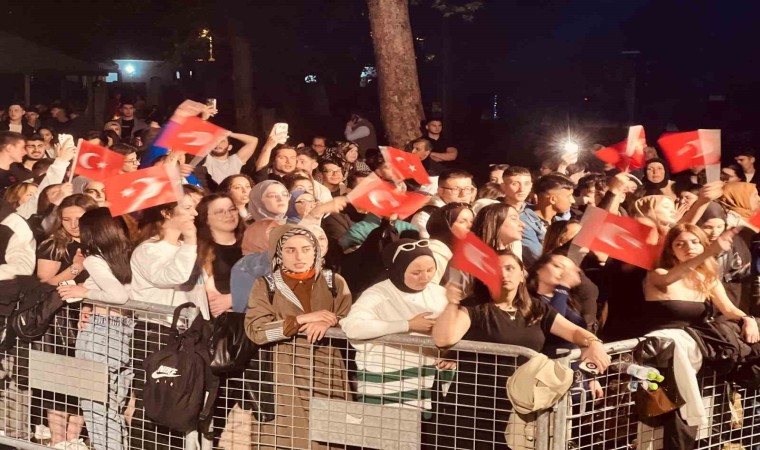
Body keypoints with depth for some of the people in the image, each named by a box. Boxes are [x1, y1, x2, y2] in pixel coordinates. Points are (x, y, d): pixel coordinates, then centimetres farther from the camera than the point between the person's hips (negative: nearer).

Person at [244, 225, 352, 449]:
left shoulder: (335, 283, 10)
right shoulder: (266, 286, 5)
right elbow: (255, 330, -9)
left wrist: (328, 323, -17)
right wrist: (301, 319, -13)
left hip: (327, 380, 1)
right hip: (284, 381, -1)